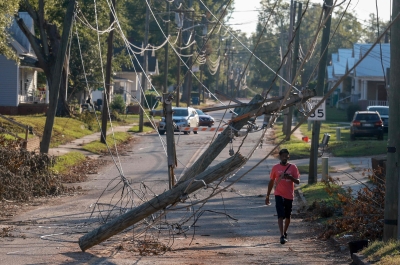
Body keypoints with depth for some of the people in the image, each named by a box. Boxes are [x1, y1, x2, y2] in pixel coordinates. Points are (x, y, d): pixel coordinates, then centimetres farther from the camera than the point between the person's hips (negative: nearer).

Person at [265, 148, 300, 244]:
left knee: (287, 216, 14)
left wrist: (290, 177, -24)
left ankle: (285, 233, 34)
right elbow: (271, 182, 9)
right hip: (279, 195, -2)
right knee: (281, 216, -13)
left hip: (289, 196, 2)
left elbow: (297, 181, -3)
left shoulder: (293, 167, 0)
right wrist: (268, 196, 9)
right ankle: (282, 236, -20)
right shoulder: (275, 168, 1)